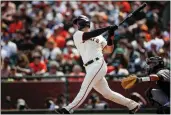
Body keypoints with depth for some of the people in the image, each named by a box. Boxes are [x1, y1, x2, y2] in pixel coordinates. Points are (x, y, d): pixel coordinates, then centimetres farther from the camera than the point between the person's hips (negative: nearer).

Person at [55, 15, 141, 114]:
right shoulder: (77, 35, 13)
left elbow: (109, 50, 12)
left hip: (98, 64, -3)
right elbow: (89, 35, -6)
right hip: (90, 68, 3)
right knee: (107, 93, 4)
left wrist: (110, 36, -1)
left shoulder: (98, 37, 17)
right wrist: (107, 28, -10)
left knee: (84, 89, -15)